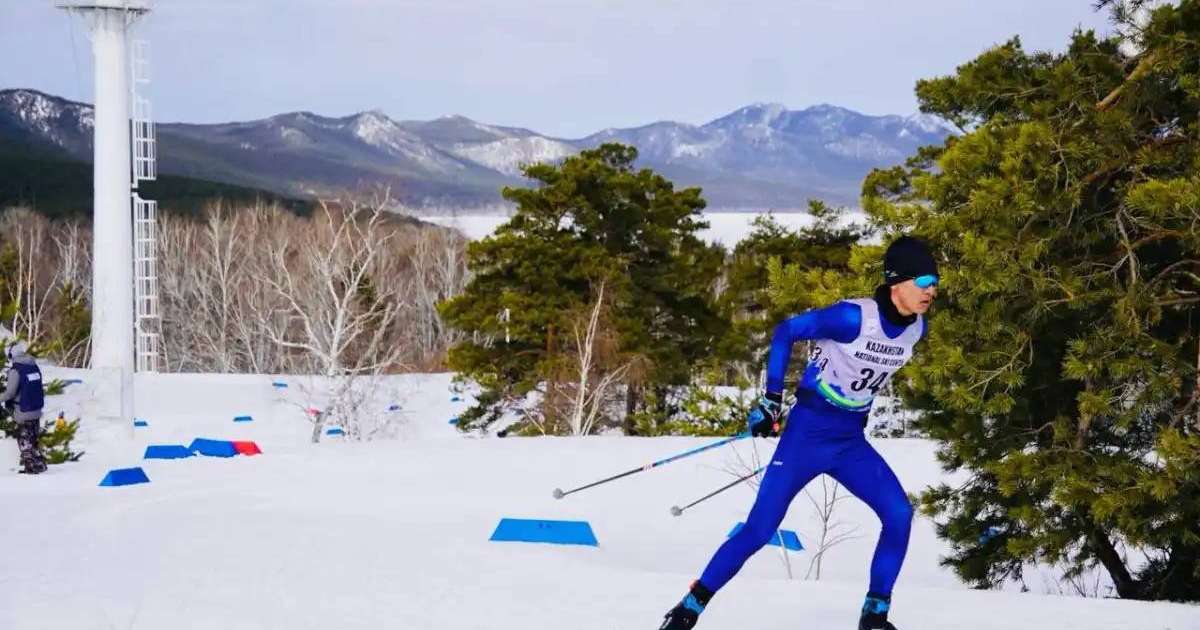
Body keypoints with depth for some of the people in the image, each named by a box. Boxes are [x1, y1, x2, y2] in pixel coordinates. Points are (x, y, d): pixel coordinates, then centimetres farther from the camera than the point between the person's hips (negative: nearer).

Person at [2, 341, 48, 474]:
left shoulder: (16, 370, -17)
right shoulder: (34, 366, 6)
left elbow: (10, 393, -18)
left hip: (23, 412, -7)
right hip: (36, 410, 7)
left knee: (24, 440, 3)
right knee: (33, 439, 18)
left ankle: (32, 466, 2)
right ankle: (39, 463, 20)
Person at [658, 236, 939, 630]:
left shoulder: (917, 328, -1)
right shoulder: (853, 317, -21)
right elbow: (785, 332, -11)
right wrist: (771, 399, -11)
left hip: (852, 442, 6)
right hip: (808, 433, -6)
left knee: (899, 515, -11)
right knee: (760, 529, -7)